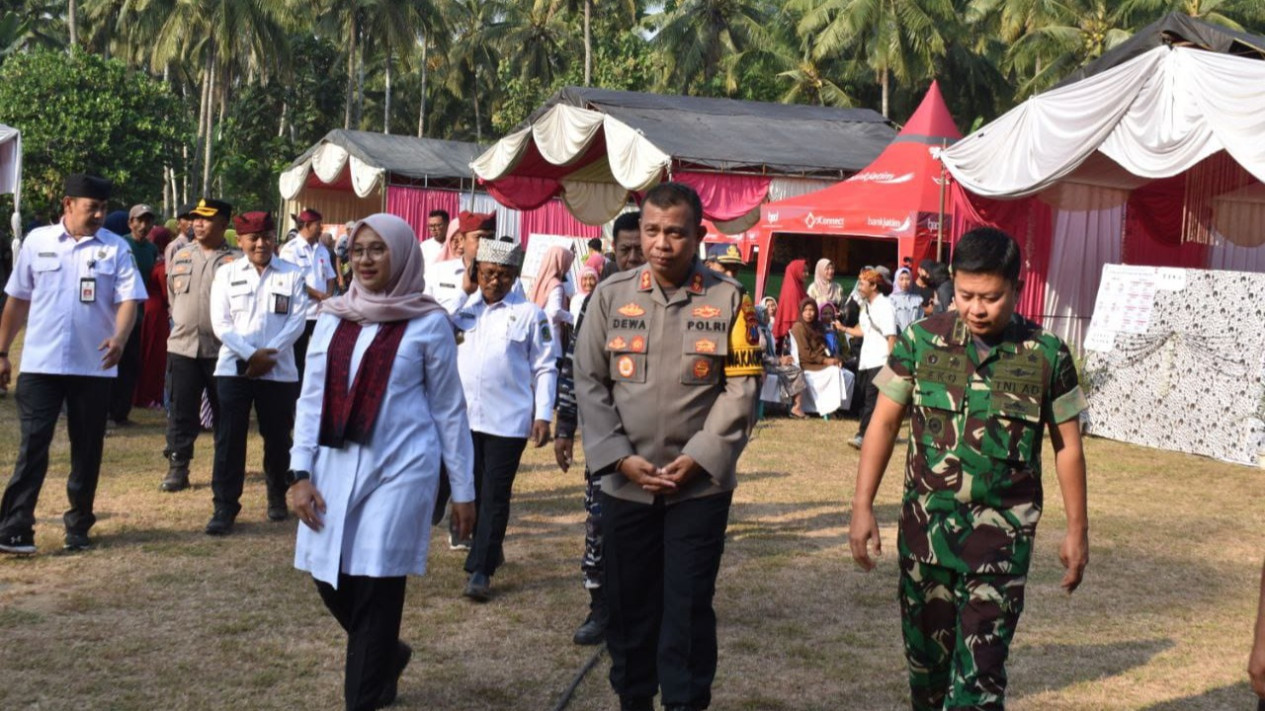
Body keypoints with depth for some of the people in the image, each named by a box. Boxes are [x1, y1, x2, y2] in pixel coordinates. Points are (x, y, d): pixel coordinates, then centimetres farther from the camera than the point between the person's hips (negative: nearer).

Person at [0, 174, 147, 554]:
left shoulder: (116, 248, 0)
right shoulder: (37, 241, 3)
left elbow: (128, 299, -8)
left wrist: (119, 338, -27)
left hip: (93, 367, 0)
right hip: (40, 365, 0)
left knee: (87, 450, 9)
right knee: (32, 446, -3)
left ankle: (78, 526, 21)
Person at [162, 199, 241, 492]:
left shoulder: (235, 261, -7)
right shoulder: (180, 257, 10)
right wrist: (183, 323, 16)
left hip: (221, 347, -4)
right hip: (183, 345, 4)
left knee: (224, 411, 7)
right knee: (181, 410, 4)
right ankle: (177, 469, 9)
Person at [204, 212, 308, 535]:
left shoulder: (292, 275, 3)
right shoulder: (226, 274, 5)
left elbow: (297, 320, -4)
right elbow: (220, 323, -2)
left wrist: (269, 355, -15)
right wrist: (251, 354, -15)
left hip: (279, 371, 0)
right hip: (234, 369, 0)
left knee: (277, 438, 9)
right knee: (229, 438, -3)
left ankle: (278, 495, 30)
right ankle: (225, 507, 1)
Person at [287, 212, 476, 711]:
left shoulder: (427, 323, -1)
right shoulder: (333, 318, 9)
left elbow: (449, 409, 2)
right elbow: (312, 398, 9)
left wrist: (463, 489, 2)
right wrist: (299, 473, 1)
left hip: (399, 468, -4)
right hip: (336, 466, 4)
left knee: (375, 586, -6)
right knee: (330, 580, 7)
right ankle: (387, 655, 36)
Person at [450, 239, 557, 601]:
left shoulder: (529, 314, -1)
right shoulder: (463, 308, 9)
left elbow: (545, 368, 0)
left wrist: (543, 415, -6)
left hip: (507, 421, -4)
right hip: (464, 417, 4)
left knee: (495, 496, -2)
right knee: (472, 490, 13)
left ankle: (480, 570, 0)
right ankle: (490, 549, 31)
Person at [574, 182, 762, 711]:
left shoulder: (729, 299, -2)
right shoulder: (612, 294, 1)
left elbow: (741, 388, -3)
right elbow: (590, 382, 1)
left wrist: (697, 458, -11)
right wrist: (621, 458, -8)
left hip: (701, 485, -2)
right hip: (625, 483, 2)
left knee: (689, 608, 3)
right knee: (628, 603, 12)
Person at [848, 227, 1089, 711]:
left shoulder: (1047, 355, -4)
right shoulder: (922, 340, -2)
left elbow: (1067, 446, 5)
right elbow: (884, 422, 3)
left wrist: (1077, 530, 6)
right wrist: (862, 506, -3)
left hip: (1002, 530, -2)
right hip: (926, 521, 2)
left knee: (980, 664, -7)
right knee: (925, 650, 14)